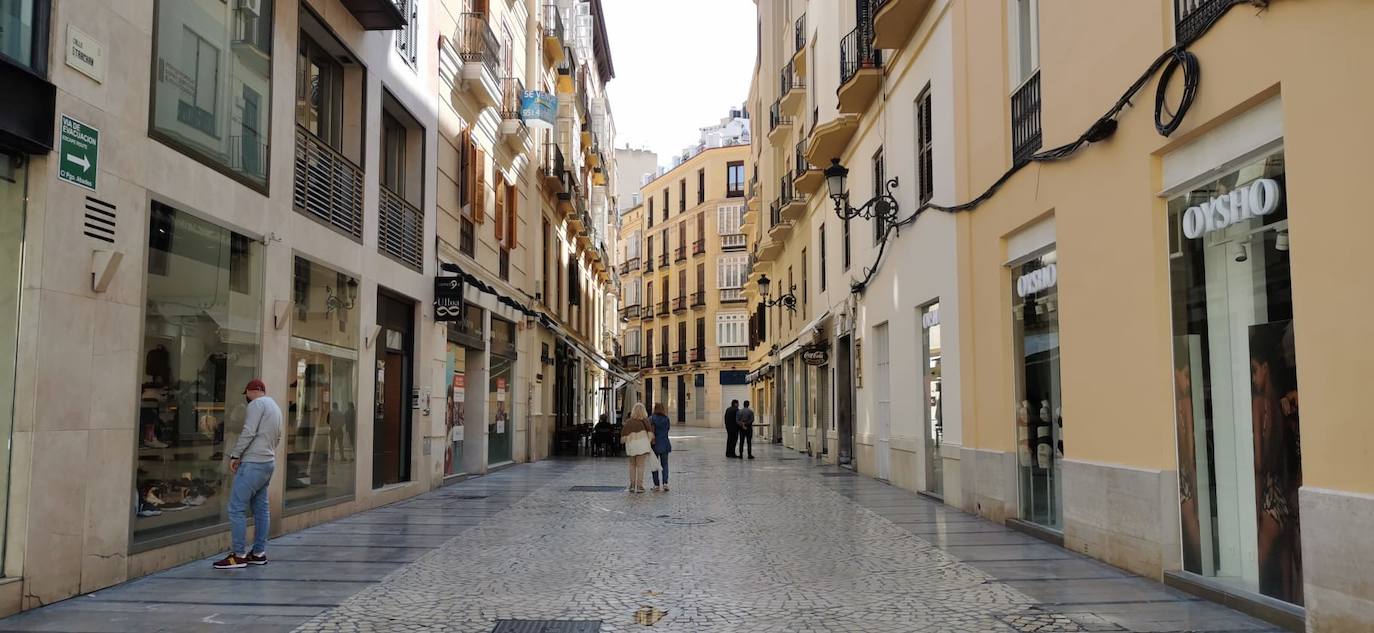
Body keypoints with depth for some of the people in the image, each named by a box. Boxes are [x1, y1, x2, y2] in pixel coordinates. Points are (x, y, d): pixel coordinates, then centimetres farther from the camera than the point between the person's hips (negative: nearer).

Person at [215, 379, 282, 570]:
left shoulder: (257, 404, -8)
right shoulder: (276, 407, 20)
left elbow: (248, 432, -17)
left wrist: (235, 455, -11)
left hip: (253, 463, -9)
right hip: (268, 463, 9)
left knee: (237, 508, -7)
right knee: (261, 509, 11)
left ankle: (238, 555, -7)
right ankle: (259, 553, 14)